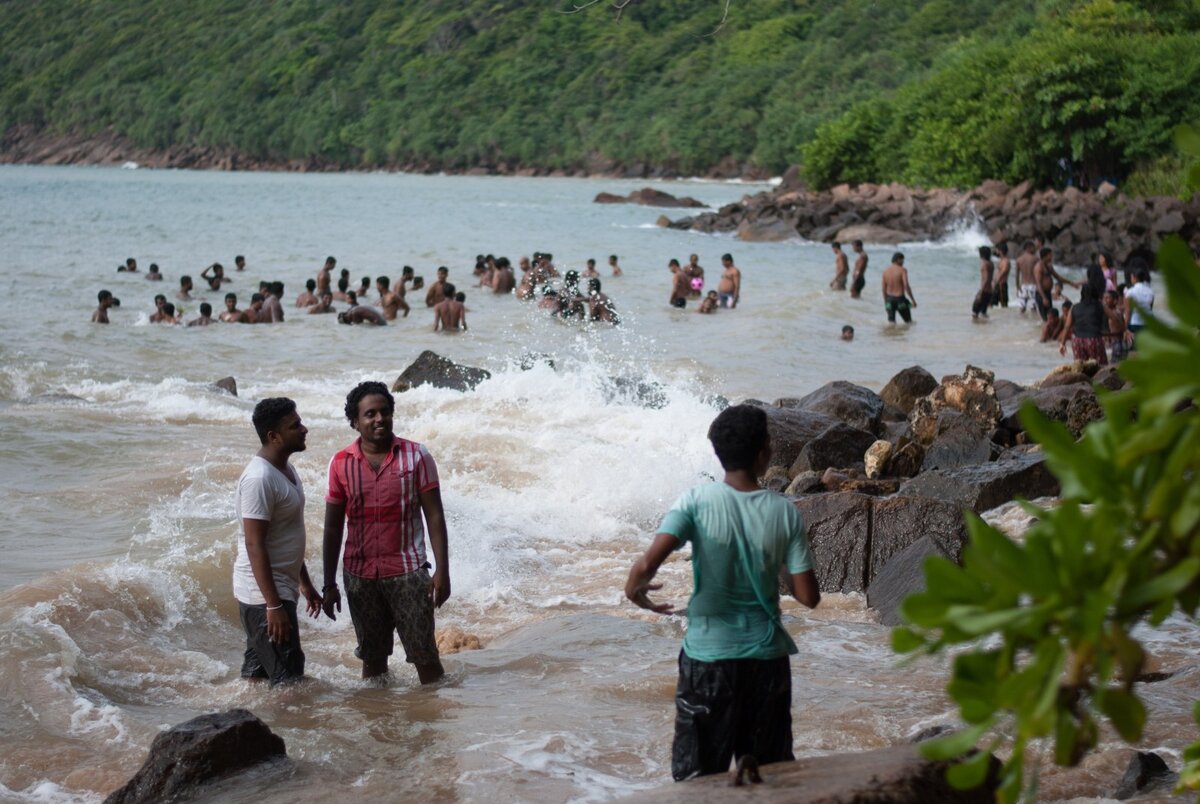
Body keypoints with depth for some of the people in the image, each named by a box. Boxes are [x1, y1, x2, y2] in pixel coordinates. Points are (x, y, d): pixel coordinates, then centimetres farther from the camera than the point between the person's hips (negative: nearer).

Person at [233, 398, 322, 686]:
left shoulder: (285, 469, 10)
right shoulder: (259, 478, -21)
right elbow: (254, 546, -23)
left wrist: (305, 584, 23)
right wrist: (274, 606, -25)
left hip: (280, 589, 10)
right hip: (263, 595, -10)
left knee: (257, 673, 15)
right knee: (288, 679, -7)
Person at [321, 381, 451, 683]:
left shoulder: (416, 456, -4)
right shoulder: (341, 464, 1)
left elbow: (434, 516, -2)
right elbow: (333, 527, 6)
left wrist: (442, 570, -9)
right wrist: (329, 585, 5)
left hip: (407, 571, -2)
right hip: (360, 575, 2)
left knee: (425, 655, -2)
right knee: (373, 658, 12)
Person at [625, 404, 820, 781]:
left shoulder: (696, 501, -11)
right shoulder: (785, 513, -6)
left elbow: (647, 564, -22)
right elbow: (808, 596, -5)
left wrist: (634, 590, 0)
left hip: (708, 655, -2)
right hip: (767, 657, 2)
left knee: (698, 777, 8)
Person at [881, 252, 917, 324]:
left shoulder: (886, 271, 6)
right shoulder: (902, 270, -9)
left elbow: (884, 288, 8)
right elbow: (906, 286, -17)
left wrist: (885, 302, 17)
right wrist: (913, 300, -12)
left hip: (889, 298, 4)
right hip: (900, 299, -4)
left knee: (891, 322, 5)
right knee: (908, 322, 8)